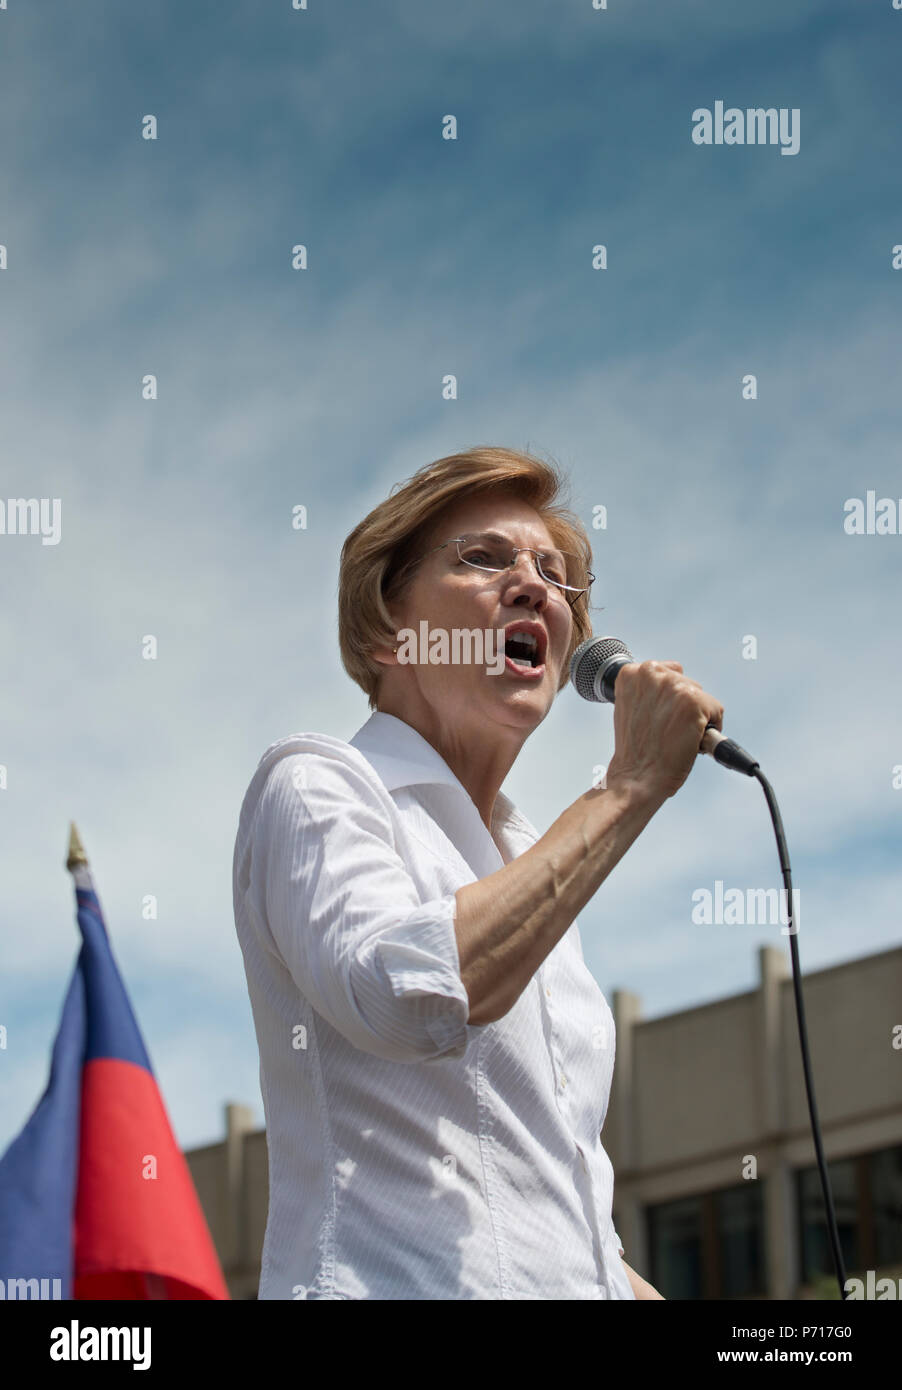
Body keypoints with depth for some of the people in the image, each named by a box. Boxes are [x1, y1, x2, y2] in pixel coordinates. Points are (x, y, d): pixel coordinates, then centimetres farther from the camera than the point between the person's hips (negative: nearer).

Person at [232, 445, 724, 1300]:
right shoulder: (315, 787, 0)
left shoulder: (535, 869, 21)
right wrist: (629, 789, -14)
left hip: (580, 1285, 6)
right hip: (404, 1287, -6)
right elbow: (408, 996, -21)